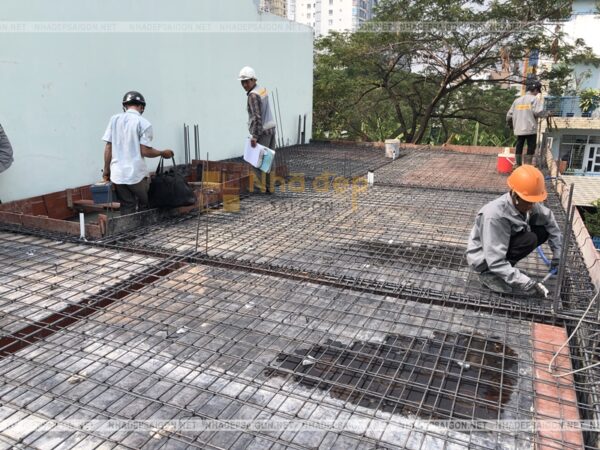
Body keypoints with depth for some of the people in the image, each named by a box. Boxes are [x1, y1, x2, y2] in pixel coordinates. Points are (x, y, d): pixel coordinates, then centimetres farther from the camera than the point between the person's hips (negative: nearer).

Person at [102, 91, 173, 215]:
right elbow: (145, 151, -12)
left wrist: (106, 169, 13)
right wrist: (163, 153, 5)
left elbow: (108, 147, 4)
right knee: (143, 207, 12)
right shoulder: (144, 123, -7)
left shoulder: (114, 119, 5)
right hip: (137, 174, -4)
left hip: (118, 174, 4)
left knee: (126, 208, 10)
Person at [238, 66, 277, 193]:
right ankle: (268, 186, 15)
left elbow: (257, 117, -23)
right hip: (271, 128, 9)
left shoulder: (253, 95, -16)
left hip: (262, 131, -9)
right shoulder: (263, 90, 11)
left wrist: (254, 136, -23)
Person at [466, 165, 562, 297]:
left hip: (504, 246, 8)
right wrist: (525, 283, -35)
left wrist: (558, 252, 0)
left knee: (543, 230, -6)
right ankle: (489, 274, -10)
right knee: (529, 239, -26)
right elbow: (495, 262, -34)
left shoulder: (526, 204, -14)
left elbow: (549, 220, 5)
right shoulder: (495, 216, -35)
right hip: (483, 259, -8)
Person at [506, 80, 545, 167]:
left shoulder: (517, 100, 13)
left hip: (518, 129, 6)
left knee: (519, 147, 12)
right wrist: (545, 114, 3)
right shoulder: (534, 99, -3)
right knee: (531, 147, 0)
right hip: (530, 128, -5)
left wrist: (510, 124, 28)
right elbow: (538, 112, -16)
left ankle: (517, 165, 16)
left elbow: (509, 115, 13)